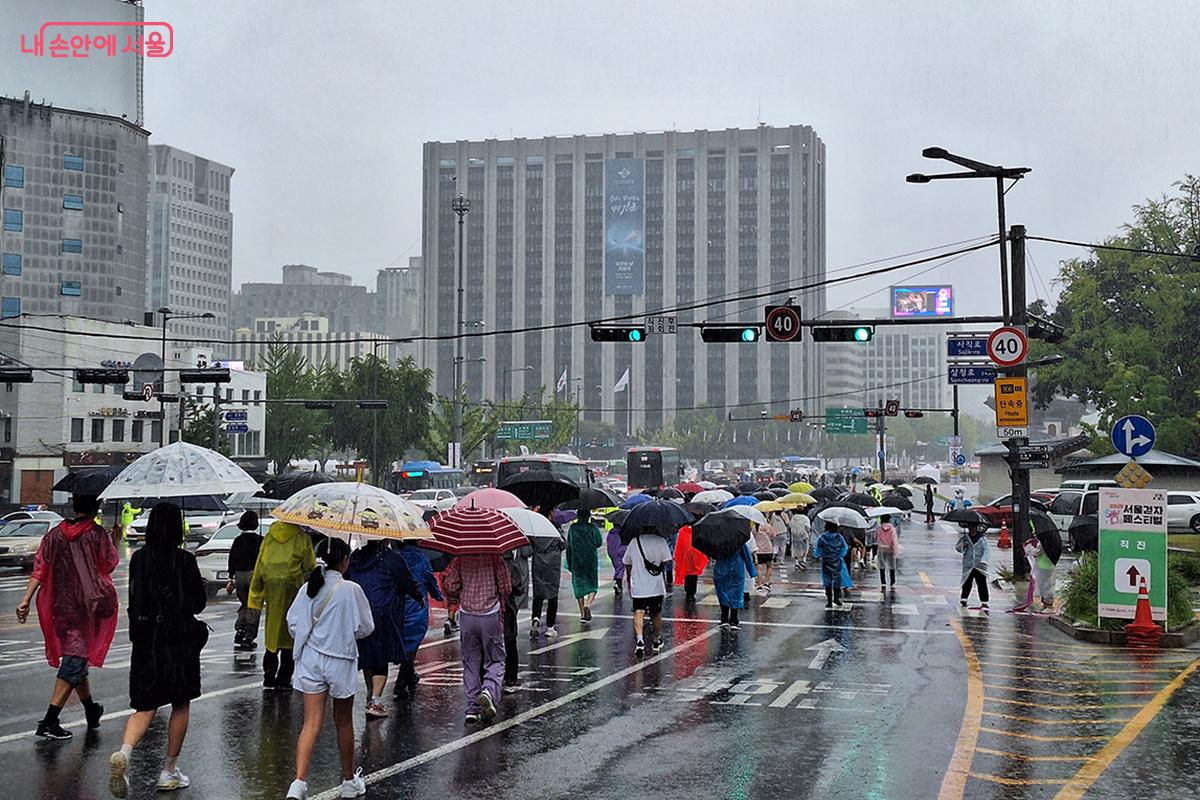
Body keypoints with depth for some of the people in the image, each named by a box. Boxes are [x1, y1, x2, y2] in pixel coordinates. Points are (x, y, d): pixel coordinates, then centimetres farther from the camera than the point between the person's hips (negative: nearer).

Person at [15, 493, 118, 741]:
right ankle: (49, 721, -11)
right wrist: (113, 539, 14)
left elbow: (39, 568, 0)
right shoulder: (98, 535, -8)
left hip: (61, 606, 5)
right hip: (88, 606, -5)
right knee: (76, 659, -3)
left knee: (74, 657, 19)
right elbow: (109, 565, 1)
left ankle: (91, 711, 33)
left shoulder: (55, 534, 5)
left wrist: (26, 600, -3)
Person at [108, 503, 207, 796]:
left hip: (145, 641, 4)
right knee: (181, 705, 13)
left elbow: (134, 599, 11)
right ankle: (170, 771, 17)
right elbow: (199, 602, -4)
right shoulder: (184, 560, -11)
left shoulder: (138, 558, 1)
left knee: (145, 706, 8)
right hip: (179, 640, -3)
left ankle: (124, 752, -20)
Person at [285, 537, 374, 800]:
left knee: (312, 722, 1)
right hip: (340, 660, -3)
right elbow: (365, 627, -7)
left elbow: (293, 623, 2)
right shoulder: (351, 590, -12)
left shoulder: (308, 588, -1)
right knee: (343, 722, 13)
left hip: (310, 658, 3)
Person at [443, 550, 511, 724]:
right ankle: (488, 691, -18)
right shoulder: (494, 558, -7)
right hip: (491, 614, -2)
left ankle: (473, 708, 7)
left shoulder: (461, 559, 0)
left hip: (466, 615, 2)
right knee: (495, 660, 9)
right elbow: (506, 587, -8)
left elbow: (450, 586, -3)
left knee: (470, 662, 10)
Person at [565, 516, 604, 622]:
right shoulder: (592, 528, -4)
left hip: (576, 561, 2)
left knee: (579, 586, 8)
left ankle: (582, 614, 7)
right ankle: (588, 605, -15)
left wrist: (569, 564, 11)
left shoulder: (572, 528, 3)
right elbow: (599, 543, -5)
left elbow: (568, 546, 5)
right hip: (591, 561, -2)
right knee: (593, 585, 10)